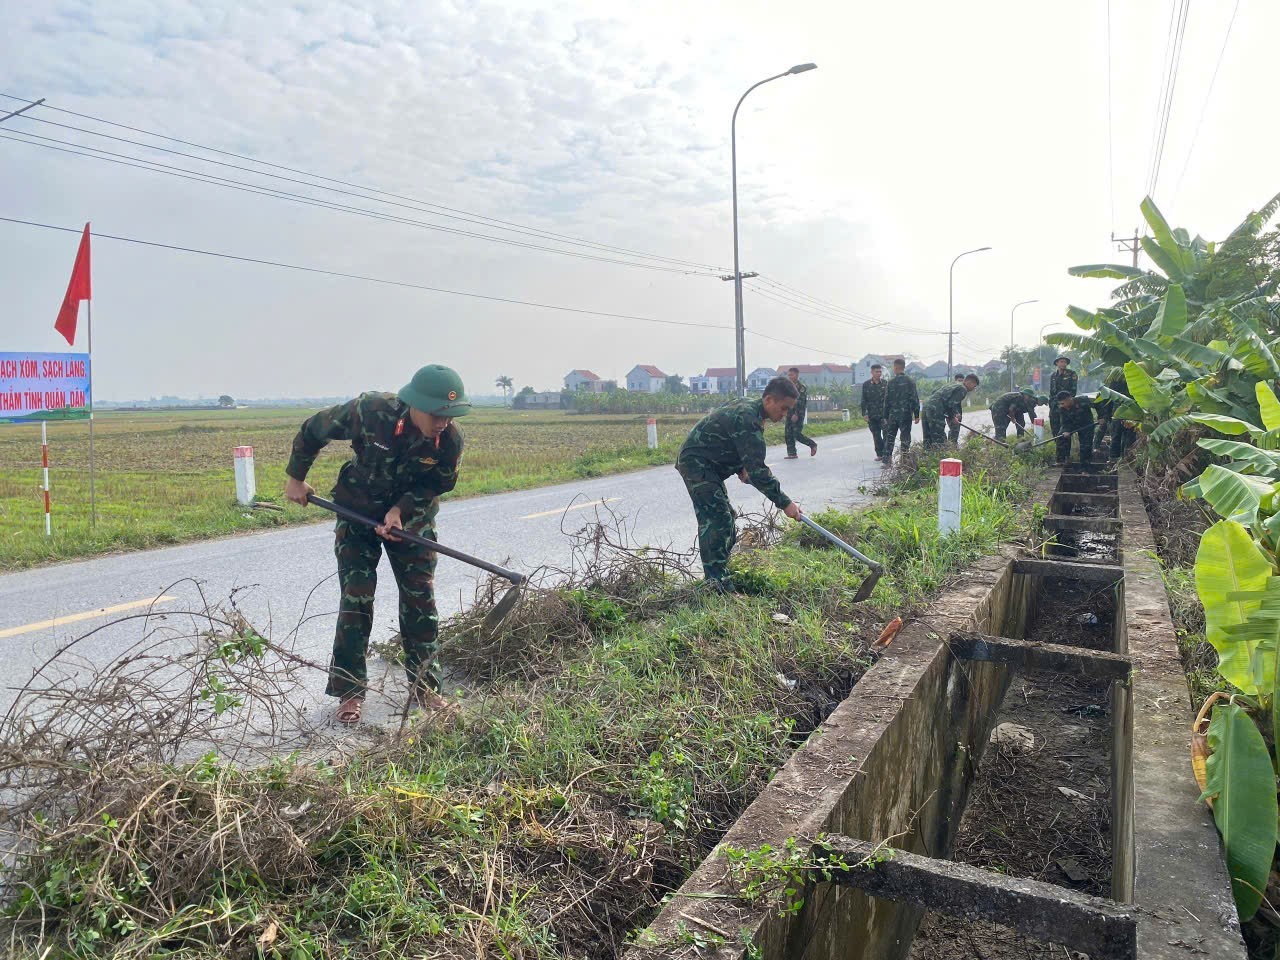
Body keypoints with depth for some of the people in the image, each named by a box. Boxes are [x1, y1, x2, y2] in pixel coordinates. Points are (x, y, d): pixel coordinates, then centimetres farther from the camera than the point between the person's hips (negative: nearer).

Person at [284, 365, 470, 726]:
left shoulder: (451, 439, -24)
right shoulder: (369, 411, -29)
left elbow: (434, 485, -8)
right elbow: (312, 430, -12)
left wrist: (400, 510, -25)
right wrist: (296, 477, 0)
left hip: (413, 519, 2)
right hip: (357, 514, -2)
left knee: (421, 600, 1)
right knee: (355, 600, -4)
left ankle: (424, 688, 14)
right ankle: (349, 692, 10)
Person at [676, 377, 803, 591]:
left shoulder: (748, 406, 7)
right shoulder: (747, 420, -26)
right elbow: (757, 469, -29)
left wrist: (741, 468, 10)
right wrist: (784, 503, -27)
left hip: (708, 464, 11)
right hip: (696, 463, -11)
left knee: (725, 518, 14)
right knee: (716, 520, -16)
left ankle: (716, 576, 22)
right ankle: (717, 584, -14)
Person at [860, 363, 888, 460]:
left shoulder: (885, 384, 3)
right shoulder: (866, 385, 5)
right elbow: (864, 400, 6)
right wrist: (864, 413, -1)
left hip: (884, 414, -2)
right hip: (872, 415, 2)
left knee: (886, 434, -10)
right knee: (876, 436, 8)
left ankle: (885, 454, -6)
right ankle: (879, 454, 17)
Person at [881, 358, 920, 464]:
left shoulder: (891, 383, -2)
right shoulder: (910, 382, -4)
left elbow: (887, 401, 1)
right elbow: (915, 399, -5)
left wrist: (886, 416, 8)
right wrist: (916, 415, 1)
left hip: (893, 415, 1)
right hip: (906, 415, -1)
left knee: (890, 437, 10)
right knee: (905, 438, 5)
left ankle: (886, 460, 6)